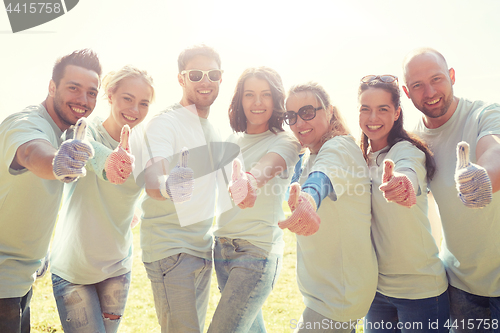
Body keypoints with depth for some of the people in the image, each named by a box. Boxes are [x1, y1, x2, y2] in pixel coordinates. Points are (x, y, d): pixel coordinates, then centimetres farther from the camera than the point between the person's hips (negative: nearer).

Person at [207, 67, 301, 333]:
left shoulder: (285, 142, -11)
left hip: (258, 251, -6)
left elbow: (267, 166, -33)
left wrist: (251, 181, -55)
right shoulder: (232, 141, 8)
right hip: (222, 246, 6)